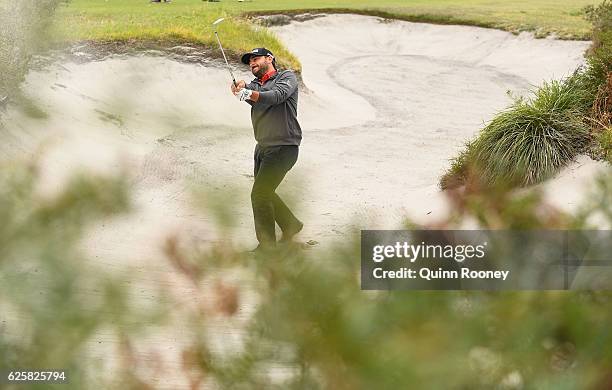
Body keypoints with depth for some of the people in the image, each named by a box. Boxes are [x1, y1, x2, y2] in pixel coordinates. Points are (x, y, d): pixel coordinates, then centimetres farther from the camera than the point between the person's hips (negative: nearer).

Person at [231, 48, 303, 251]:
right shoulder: (255, 84, 16)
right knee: (265, 194, 18)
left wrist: (250, 94, -39)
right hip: (262, 148, 8)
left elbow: (278, 95, -23)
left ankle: (266, 246, -6)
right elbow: (242, 90, -7)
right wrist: (240, 87, -32)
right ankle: (291, 225, 39)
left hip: (283, 148, -8)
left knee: (259, 194, -13)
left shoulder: (287, 77, -2)